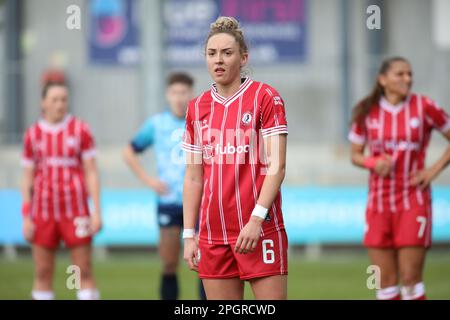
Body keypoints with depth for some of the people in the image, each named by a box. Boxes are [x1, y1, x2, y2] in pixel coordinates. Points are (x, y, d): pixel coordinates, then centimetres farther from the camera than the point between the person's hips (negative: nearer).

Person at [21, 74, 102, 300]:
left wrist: (97, 212, -5)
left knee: (84, 271, -3)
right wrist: (26, 218, 4)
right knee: (42, 274, 4)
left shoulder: (80, 129, 1)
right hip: (43, 212, 2)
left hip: (75, 212, -2)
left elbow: (91, 172, 1)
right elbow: (28, 179, 10)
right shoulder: (33, 134, 6)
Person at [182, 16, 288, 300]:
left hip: (260, 230, -5)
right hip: (213, 233, 5)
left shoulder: (265, 97, -2)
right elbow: (193, 177, 14)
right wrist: (189, 235, 9)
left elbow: (276, 165, -9)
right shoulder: (197, 107, 12)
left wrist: (256, 218, -19)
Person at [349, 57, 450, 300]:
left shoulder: (423, 107, -4)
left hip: (413, 200, -2)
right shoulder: (367, 112, 2)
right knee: (385, 280, 3)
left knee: (410, 278, -7)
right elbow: (355, 155, 9)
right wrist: (373, 163, -12)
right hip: (379, 202, 2)